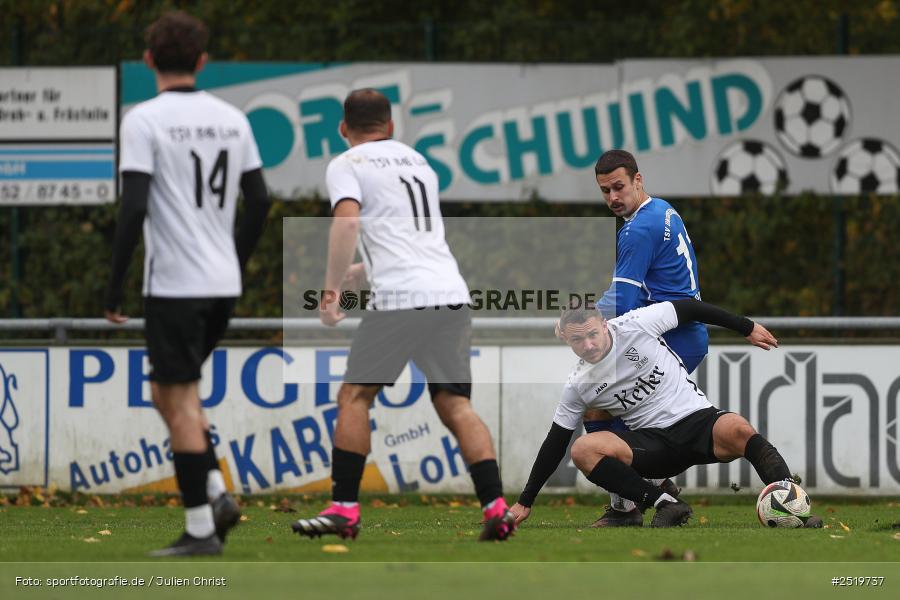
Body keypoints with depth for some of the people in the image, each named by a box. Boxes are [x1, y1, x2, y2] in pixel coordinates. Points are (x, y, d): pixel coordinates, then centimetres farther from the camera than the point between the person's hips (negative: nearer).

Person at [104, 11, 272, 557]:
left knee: (179, 401, -1)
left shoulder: (144, 121, -9)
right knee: (168, 392, 20)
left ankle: (201, 528, -3)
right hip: (224, 285, 6)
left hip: (174, 285, -6)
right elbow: (260, 202, 11)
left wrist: (115, 286, -10)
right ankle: (217, 493, 7)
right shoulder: (232, 119, 9)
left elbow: (134, 208, -16)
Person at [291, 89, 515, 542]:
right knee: (454, 404, 6)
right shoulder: (418, 162, 26)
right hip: (452, 295, 6)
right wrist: (356, 272, 44)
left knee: (354, 397, 4)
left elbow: (347, 222, -12)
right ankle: (495, 507, -7)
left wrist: (332, 289, -7)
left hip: (400, 297, -6)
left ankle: (344, 508, -2)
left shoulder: (346, 165, 6)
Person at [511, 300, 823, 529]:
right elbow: (555, 443, 11)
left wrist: (747, 328, 11)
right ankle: (666, 505, -23)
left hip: (698, 418, -2)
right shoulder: (578, 386, 3)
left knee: (736, 428, -37)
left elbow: (689, 308, 5)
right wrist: (525, 502, 12)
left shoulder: (634, 325, -6)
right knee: (583, 449, -25)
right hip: (651, 443, 2)